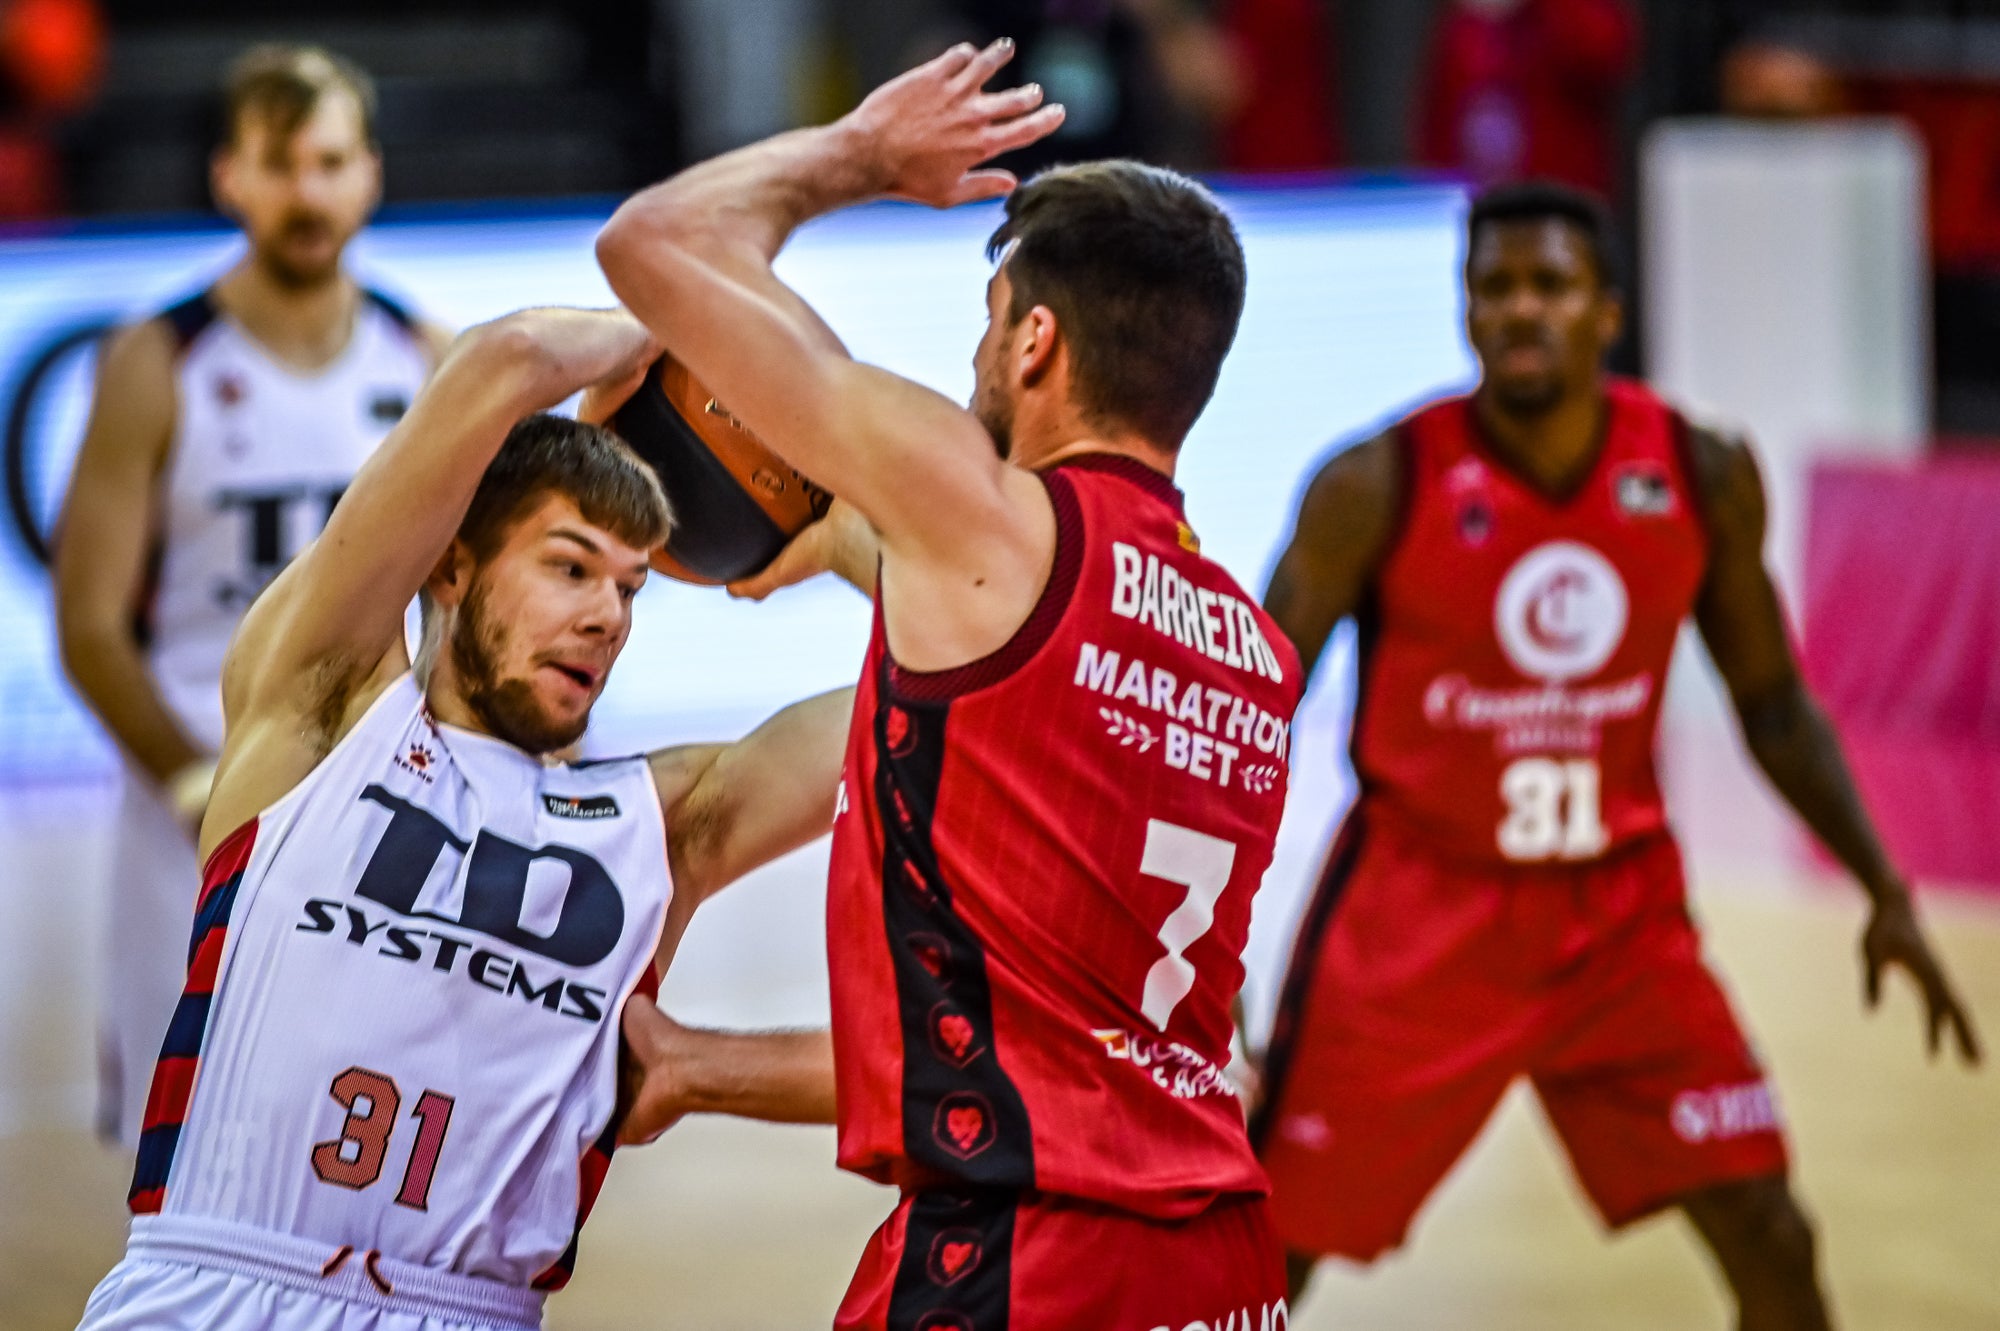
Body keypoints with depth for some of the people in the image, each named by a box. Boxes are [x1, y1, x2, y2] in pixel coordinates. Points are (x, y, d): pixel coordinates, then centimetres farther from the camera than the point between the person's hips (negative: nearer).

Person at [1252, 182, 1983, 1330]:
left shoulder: (1704, 479, -5)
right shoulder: (1381, 487, -14)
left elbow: (1773, 701, 8)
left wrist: (1885, 890, 1)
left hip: (1617, 908, 3)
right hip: (1417, 911, -3)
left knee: (1769, 1236, -3)